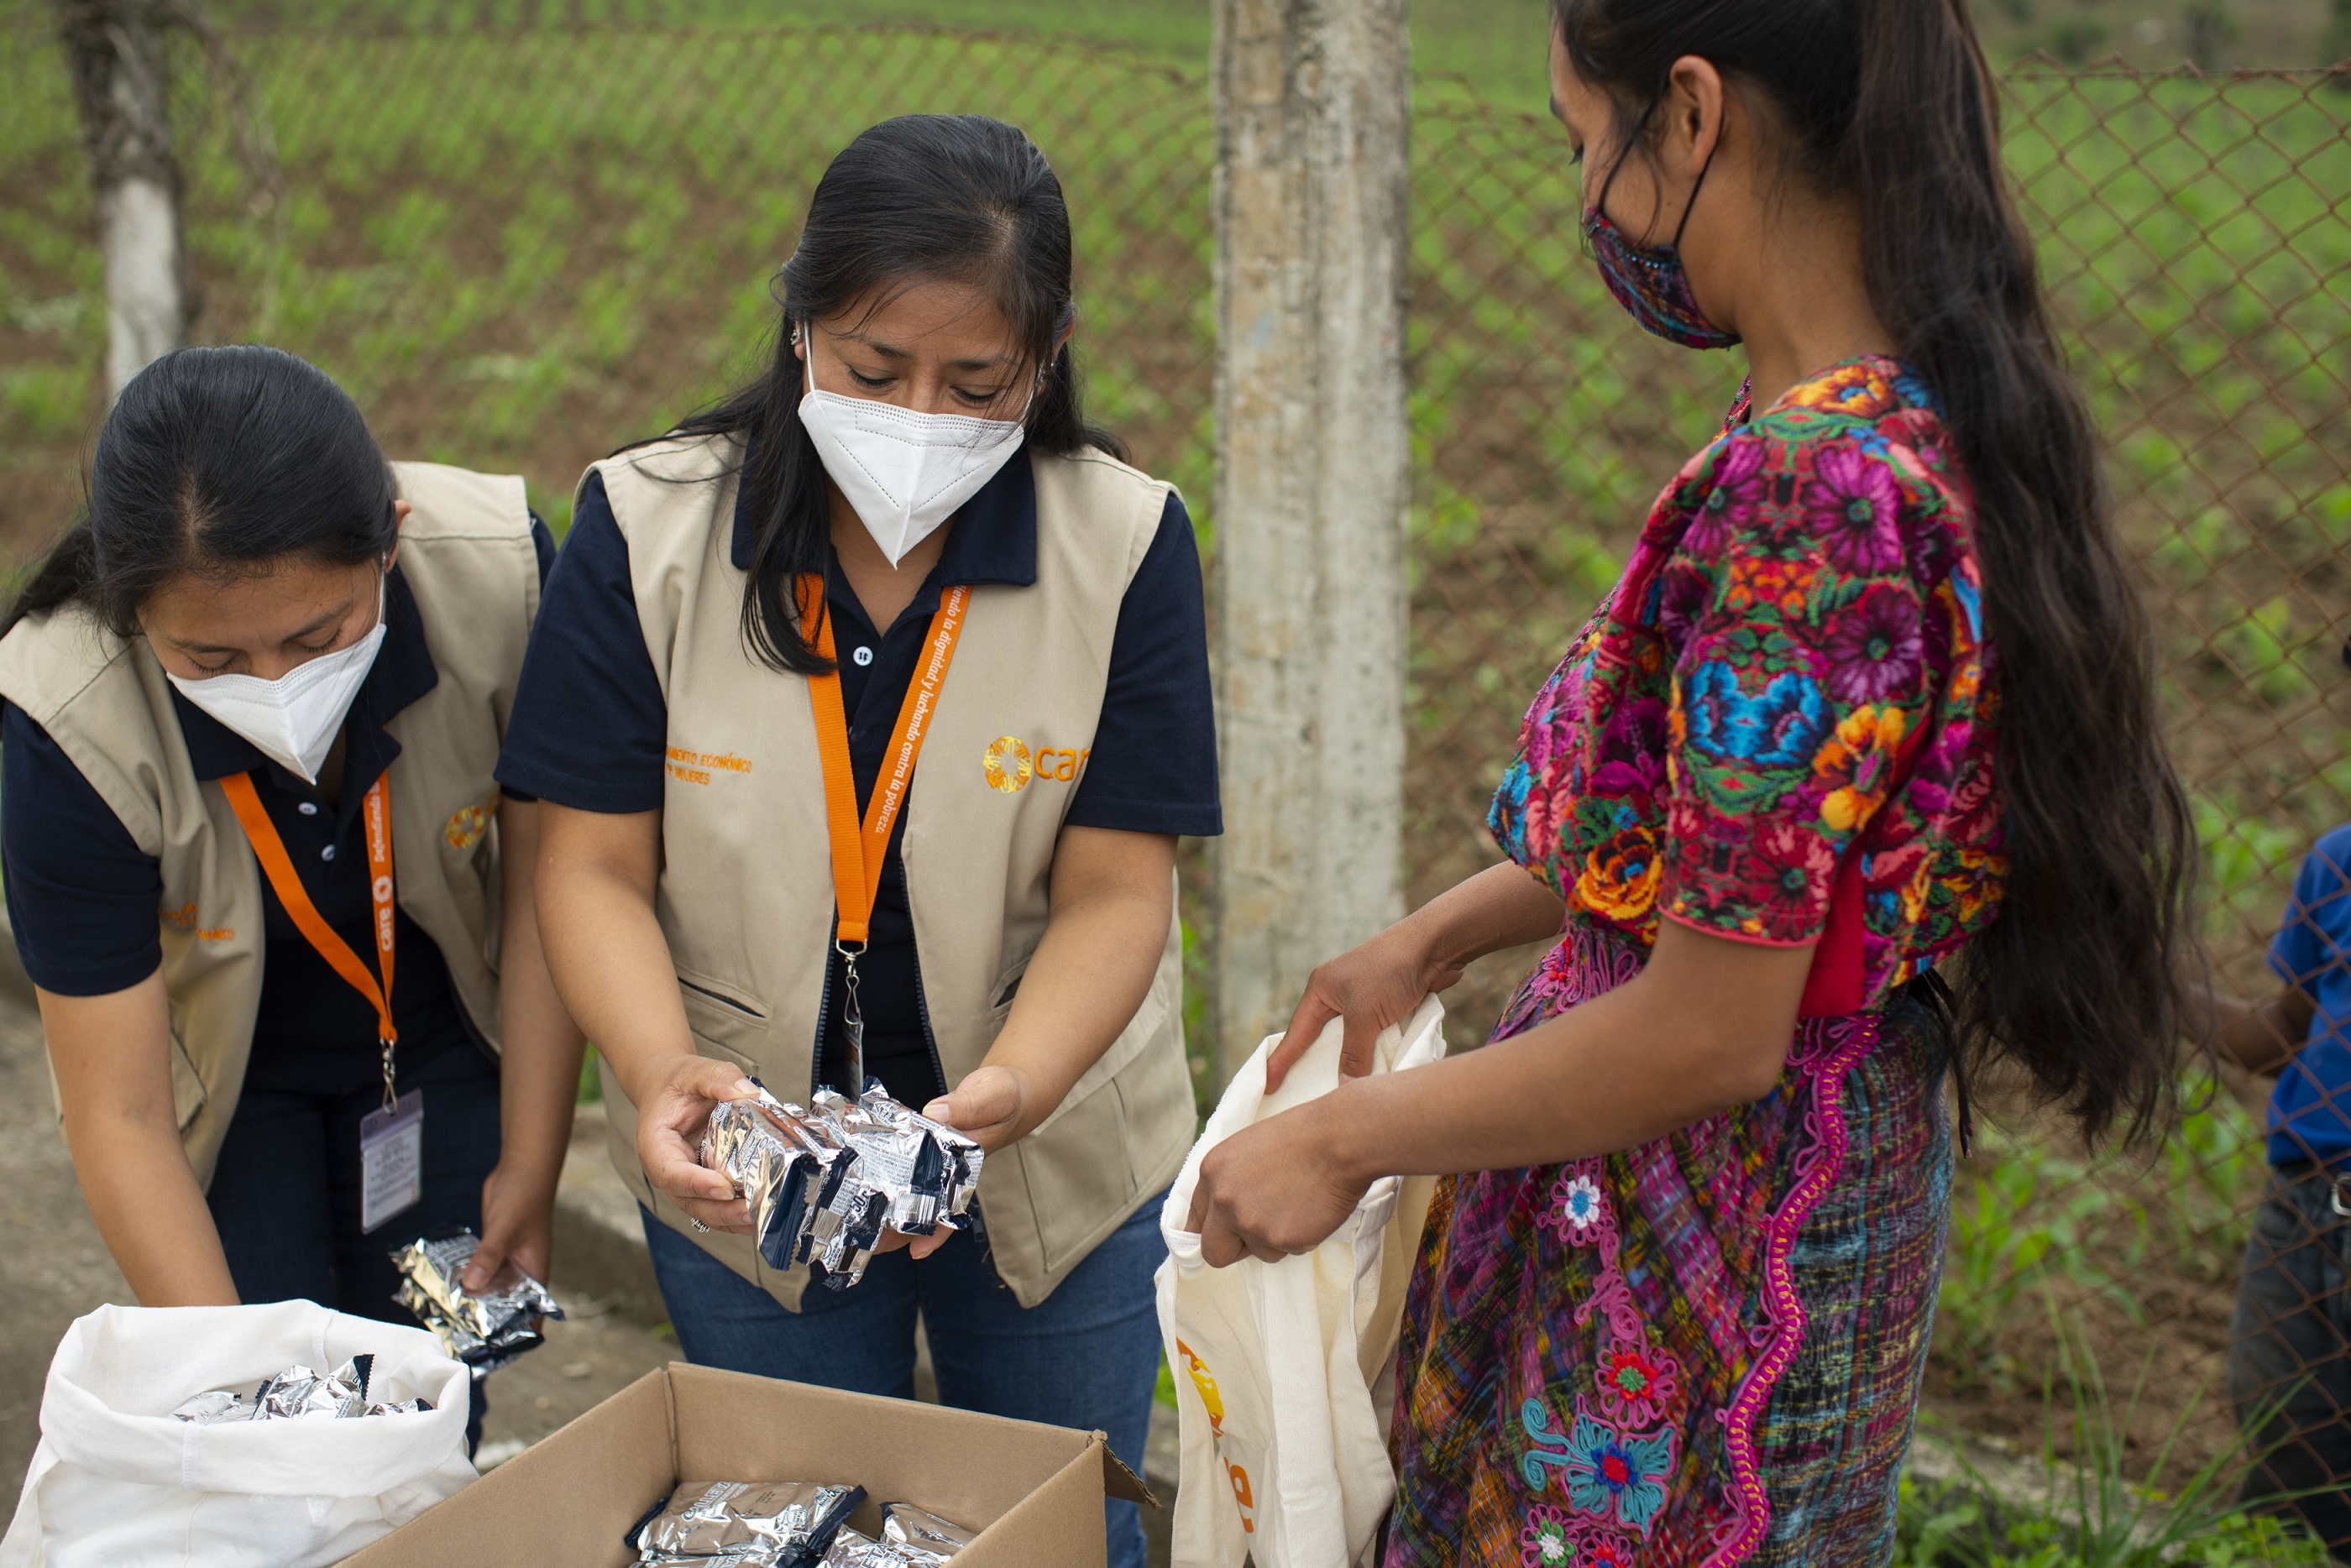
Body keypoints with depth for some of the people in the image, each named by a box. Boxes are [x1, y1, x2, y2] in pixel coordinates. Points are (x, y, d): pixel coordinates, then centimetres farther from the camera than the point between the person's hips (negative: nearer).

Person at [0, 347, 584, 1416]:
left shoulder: (500, 575, -31)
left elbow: (543, 888, -15)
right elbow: (123, 1117, -24)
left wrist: (530, 1168, -9)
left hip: (445, 1043, 1)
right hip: (219, 1077, -1)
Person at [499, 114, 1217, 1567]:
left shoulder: (1126, 544, -14)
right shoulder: (646, 531, -12)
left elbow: (1114, 891, -14)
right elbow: (596, 865, -11)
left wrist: (1006, 1097, -32)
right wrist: (662, 1073, -30)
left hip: (1055, 1161, 0)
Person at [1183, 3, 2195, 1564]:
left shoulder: (1808, 489, -28)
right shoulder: (1919, 418, 2)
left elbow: (1712, 1031, -25)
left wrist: (1343, 1138, -14)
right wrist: (1442, 933, 16)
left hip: (1721, 1221, -9)